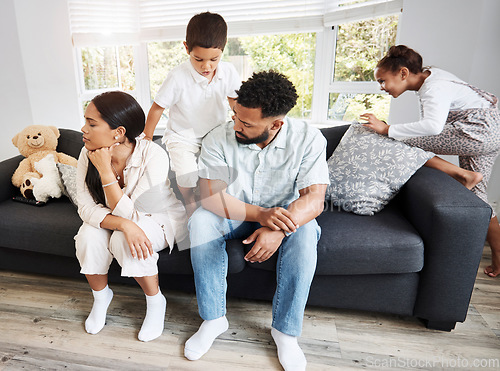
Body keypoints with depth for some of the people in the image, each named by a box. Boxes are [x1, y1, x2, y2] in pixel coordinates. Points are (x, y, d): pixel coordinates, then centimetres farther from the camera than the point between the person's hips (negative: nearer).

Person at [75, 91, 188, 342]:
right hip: (111, 219, 5)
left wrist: (105, 171, -34)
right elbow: (86, 208, -18)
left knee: (123, 240, -31)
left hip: (162, 218, -4)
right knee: (88, 236, -23)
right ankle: (101, 295, 8)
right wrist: (124, 224, -35)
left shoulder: (153, 156, -30)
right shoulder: (88, 155, -15)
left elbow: (129, 214, -30)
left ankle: (155, 301, -5)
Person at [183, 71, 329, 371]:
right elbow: (210, 197, -24)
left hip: (285, 214, 0)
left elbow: (314, 199, -24)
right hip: (234, 214, 1)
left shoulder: (308, 139, -18)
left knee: (305, 233, -32)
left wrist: (279, 228, -44)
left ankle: (286, 329, -13)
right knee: (200, 222, -28)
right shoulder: (219, 139, -17)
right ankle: (214, 319, -11)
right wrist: (260, 214, -40)